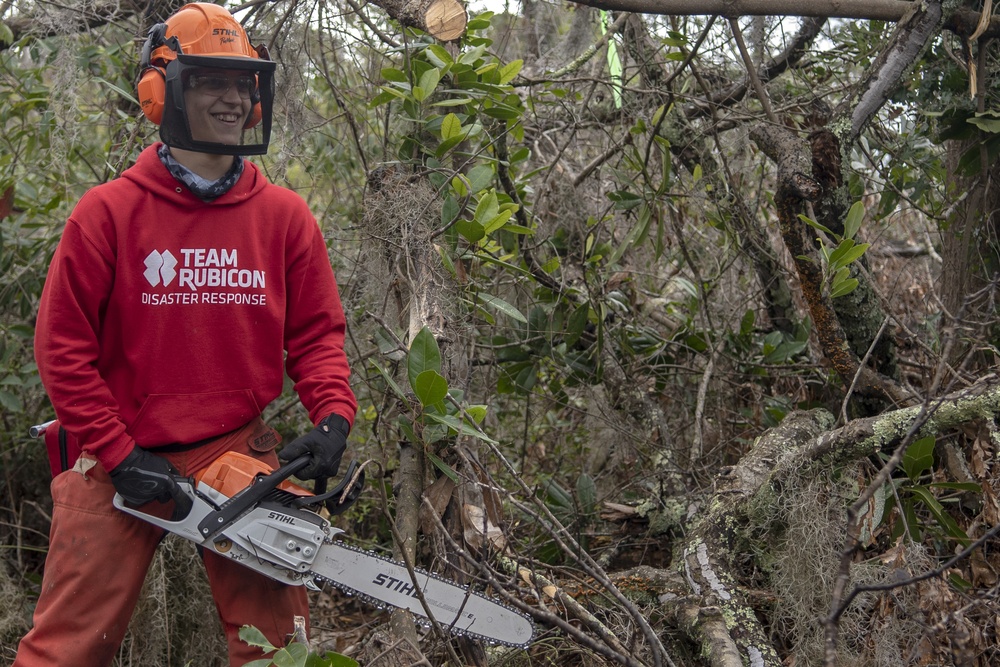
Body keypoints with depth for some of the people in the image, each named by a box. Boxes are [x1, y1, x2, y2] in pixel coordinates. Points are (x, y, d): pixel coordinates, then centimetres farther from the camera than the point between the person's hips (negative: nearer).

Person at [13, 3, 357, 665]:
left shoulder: (285, 215, 1)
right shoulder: (108, 212, -7)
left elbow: (317, 333, 6)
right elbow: (62, 347, -5)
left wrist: (334, 417, -11)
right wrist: (120, 455, -10)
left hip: (240, 455, 2)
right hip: (119, 462, -2)